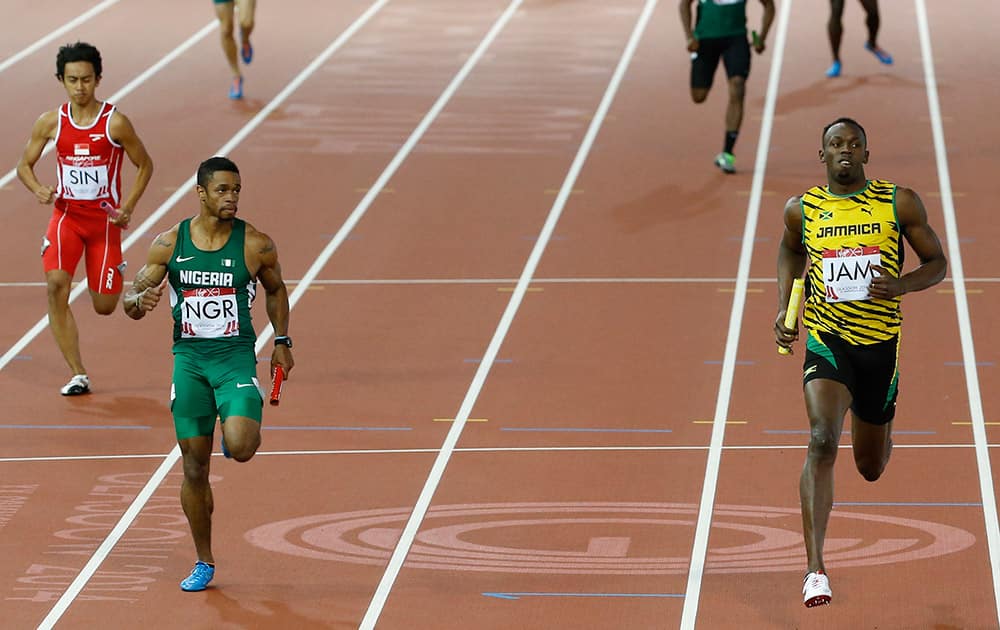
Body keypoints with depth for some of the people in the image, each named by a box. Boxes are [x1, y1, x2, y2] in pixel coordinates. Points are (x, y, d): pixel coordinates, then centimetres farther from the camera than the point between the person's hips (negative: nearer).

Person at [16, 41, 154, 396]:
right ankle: (78, 375, -16)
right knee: (56, 283, -23)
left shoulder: (115, 123, -9)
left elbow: (145, 165, 2)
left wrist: (127, 208, -10)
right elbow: (24, 165, 9)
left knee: (104, 307, 1)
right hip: (66, 214, 1)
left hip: (104, 219, -1)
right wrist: (38, 190, -12)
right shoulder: (51, 123, -2)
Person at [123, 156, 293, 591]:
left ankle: (243, 431, 16)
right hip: (189, 359, 2)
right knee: (194, 467, 5)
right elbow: (130, 301, 2)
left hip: (236, 357, -2)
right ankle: (203, 563, 20)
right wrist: (140, 300, -21)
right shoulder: (169, 244, -1)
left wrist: (282, 341, 8)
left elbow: (275, 289, 14)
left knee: (240, 448, -24)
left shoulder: (255, 245, -5)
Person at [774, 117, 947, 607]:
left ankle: (884, 426, 60)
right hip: (826, 342, -1)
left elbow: (937, 263, 3)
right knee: (822, 441, -25)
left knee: (871, 467, 17)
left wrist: (900, 285, -17)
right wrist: (784, 306, 10)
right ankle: (815, 570, -30)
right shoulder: (802, 209, 1)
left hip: (880, 344, 1)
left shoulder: (899, 203, -4)